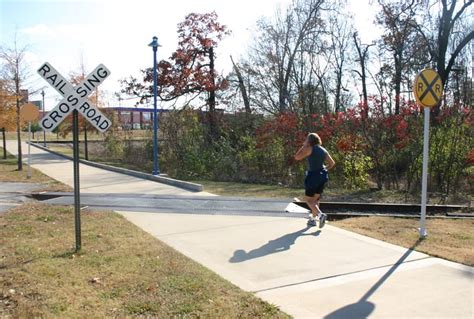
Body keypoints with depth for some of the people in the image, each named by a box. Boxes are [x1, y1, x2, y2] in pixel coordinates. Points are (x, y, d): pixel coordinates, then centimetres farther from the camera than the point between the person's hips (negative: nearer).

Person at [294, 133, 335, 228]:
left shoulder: (309, 149, -9)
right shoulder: (323, 150, 9)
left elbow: (297, 157, -5)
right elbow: (332, 163, 10)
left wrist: (304, 145, 1)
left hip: (313, 176, -7)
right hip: (322, 176, 7)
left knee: (308, 199, 3)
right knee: (316, 199, 18)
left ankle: (321, 215, -16)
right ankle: (313, 219, 22)